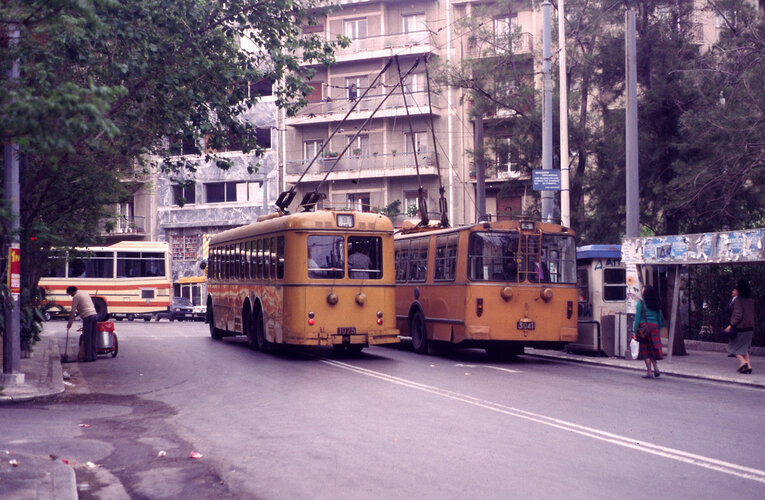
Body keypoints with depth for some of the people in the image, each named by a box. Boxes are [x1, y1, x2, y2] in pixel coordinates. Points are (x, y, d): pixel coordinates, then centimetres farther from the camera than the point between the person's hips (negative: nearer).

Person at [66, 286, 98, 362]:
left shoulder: (76, 296, -1)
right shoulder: (85, 293, 22)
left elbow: (73, 311, -3)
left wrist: (70, 322, 5)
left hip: (87, 317, -7)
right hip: (94, 315, 7)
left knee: (87, 338, -4)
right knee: (93, 338, 9)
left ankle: (88, 357, -4)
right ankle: (94, 356, 10)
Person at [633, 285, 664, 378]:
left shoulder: (641, 302, -4)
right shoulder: (656, 304, 11)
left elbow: (637, 317, -7)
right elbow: (660, 318, 12)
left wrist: (635, 331, -6)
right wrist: (658, 329, 19)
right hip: (654, 326, 5)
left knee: (645, 350, 1)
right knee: (653, 349, 13)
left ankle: (649, 372, -1)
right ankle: (656, 368, -4)